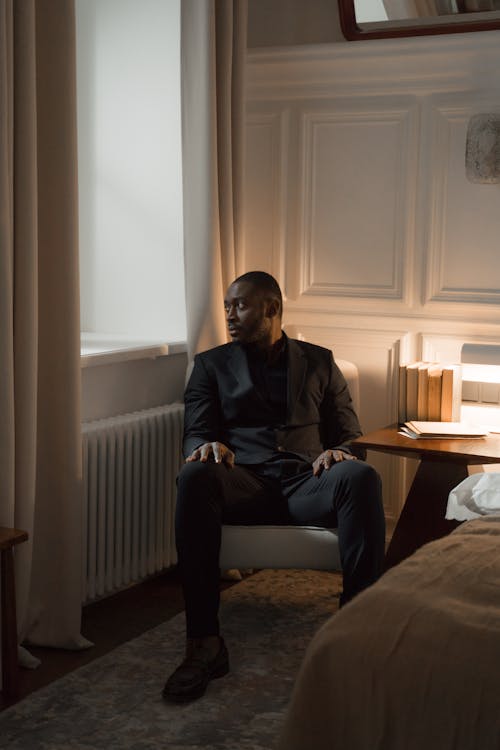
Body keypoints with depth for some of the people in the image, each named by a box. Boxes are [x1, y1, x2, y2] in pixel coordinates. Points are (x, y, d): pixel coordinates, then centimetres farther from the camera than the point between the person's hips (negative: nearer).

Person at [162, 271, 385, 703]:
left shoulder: (319, 362, 23)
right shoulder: (211, 365, 22)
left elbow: (350, 434, 18)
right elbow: (196, 433, 12)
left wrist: (340, 453, -8)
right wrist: (207, 446, -15)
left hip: (308, 482, 0)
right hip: (245, 483, 0)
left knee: (362, 477, -33)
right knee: (194, 478, -35)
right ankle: (204, 643, -35)